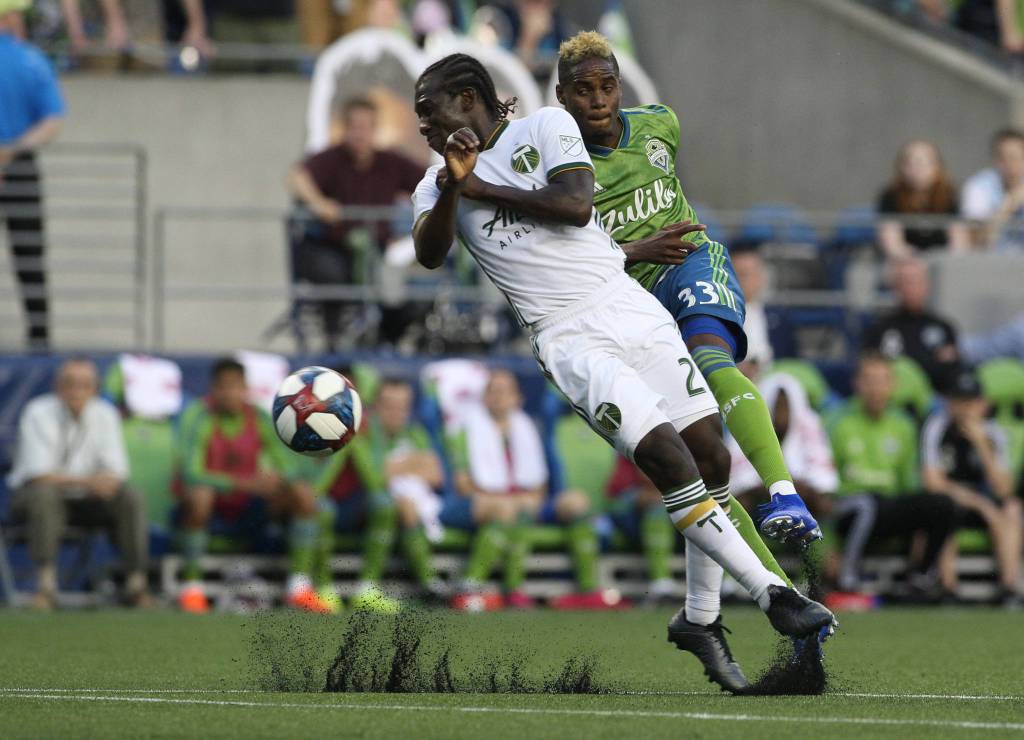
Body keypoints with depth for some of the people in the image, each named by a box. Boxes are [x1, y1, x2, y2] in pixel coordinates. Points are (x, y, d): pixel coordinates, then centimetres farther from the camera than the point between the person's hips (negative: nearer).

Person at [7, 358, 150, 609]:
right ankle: (46, 585, -43)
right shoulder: (38, 414, -12)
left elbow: (116, 470, -5)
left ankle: (136, 584, -21)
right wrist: (86, 480, -32)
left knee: (131, 499, -20)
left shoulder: (105, 415, 0)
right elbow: (38, 474, -21)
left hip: (85, 502, 4)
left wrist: (108, 480, -31)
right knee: (43, 492, -38)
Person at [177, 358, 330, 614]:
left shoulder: (259, 418, -2)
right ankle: (192, 587, -27)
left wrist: (277, 485, -30)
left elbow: (286, 469, -3)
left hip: (247, 510, 5)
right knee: (199, 495, -39)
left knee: (303, 493, -16)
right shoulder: (199, 417, -15)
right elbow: (192, 473, -28)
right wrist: (245, 483, -40)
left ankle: (300, 587, -19)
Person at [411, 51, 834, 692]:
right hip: (568, 338, -2)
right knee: (666, 456, -19)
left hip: (627, 302, 2)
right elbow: (430, 255, -8)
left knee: (711, 449, -4)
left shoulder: (544, 126, 6)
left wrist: (482, 189, -5)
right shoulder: (438, 185, 10)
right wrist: (454, 188, -23)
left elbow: (577, 206, -8)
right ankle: (775, 596, -16)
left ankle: (702, 618, 9)